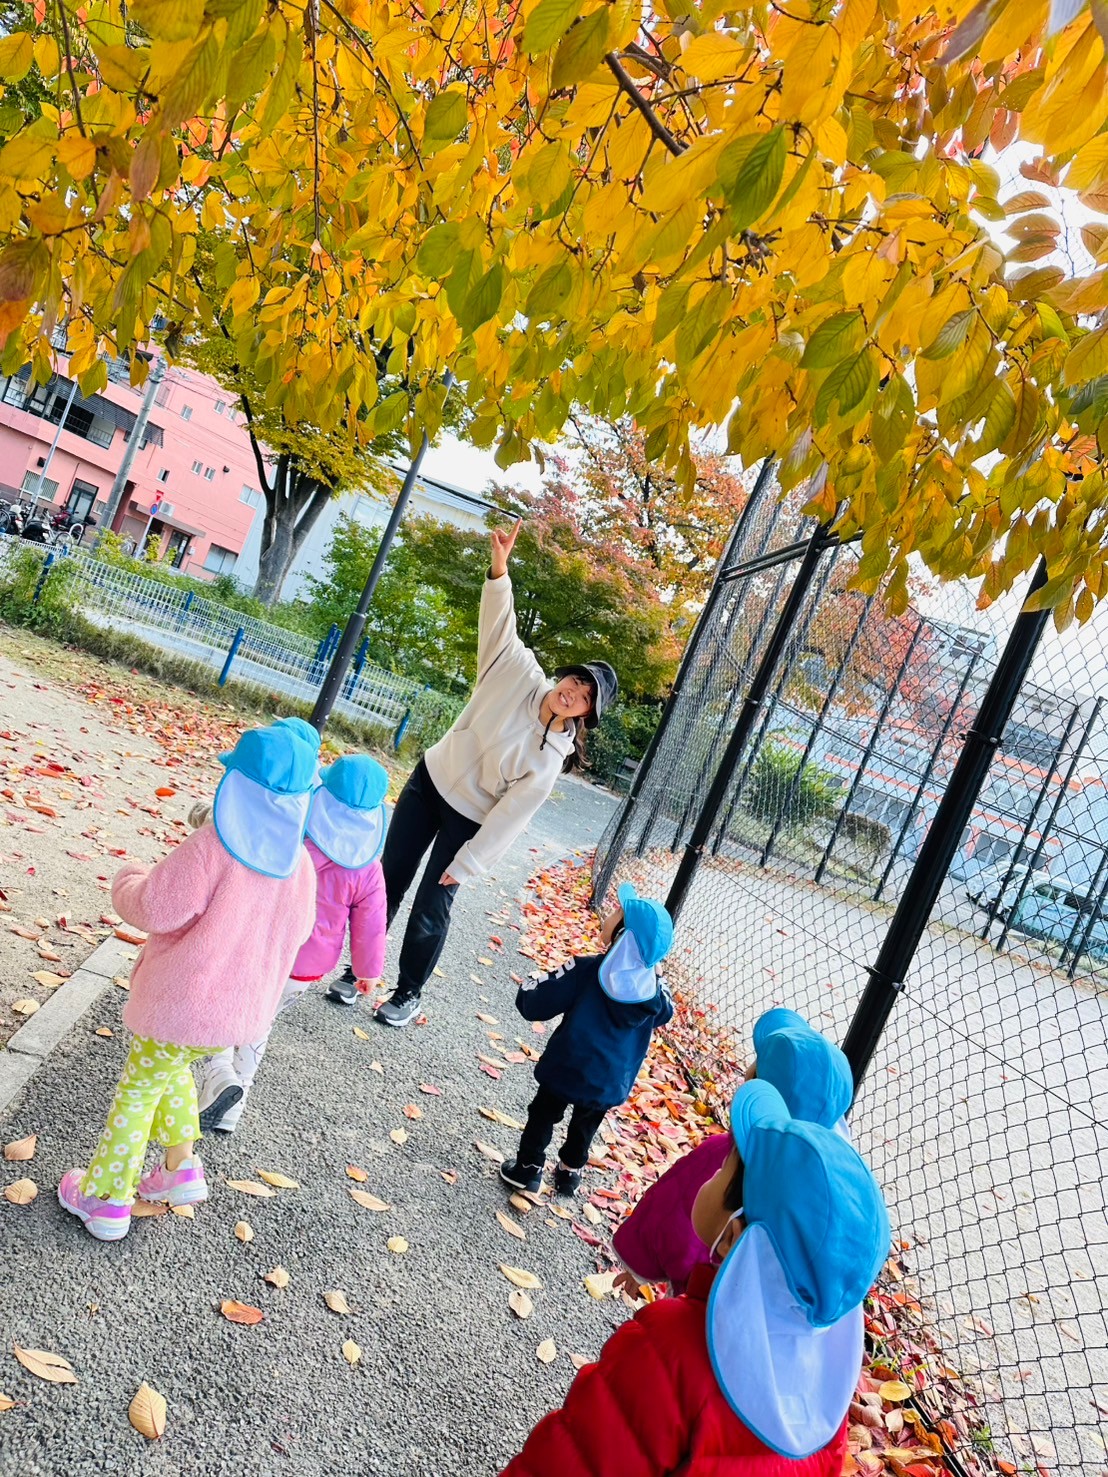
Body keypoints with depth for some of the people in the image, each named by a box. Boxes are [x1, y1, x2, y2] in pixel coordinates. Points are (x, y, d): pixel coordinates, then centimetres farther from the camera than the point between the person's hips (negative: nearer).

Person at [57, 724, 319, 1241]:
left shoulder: (210, 847, -23)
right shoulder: (299, 863, -6)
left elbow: (155, 910, -20)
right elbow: (296, 931, 6)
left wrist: (128, 881, 1)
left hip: (182, 1004, -5)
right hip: (243, 1009, 6)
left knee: (137, 1091, 17)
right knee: (169, 1070, 31)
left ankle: (105, 1199, 29)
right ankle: (182, 1168, 34)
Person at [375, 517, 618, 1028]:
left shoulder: (550, 757, -22)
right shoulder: (521, 673, -15)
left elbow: (509, 817, -21)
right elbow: (499, 624, -18)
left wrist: (466, 864, -19)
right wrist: (499, 568, -34)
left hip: (468, 819, -3)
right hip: (430, 778, 4)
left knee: (431, 906, 0)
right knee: (388, 881, 9)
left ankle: (408, 992, 23)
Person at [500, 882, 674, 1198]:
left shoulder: (586, 972, -29)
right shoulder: (657, 989, -17)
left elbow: (529, 1004, -22)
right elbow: (663, 1015, 8)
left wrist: (527, 989, -1)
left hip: (565, 1071, -3)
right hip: (611, 1083, 4)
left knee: (543, 1116, 24)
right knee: (585, 1126, 30)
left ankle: (528, 1168, 39)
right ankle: (570, 1172, 47)